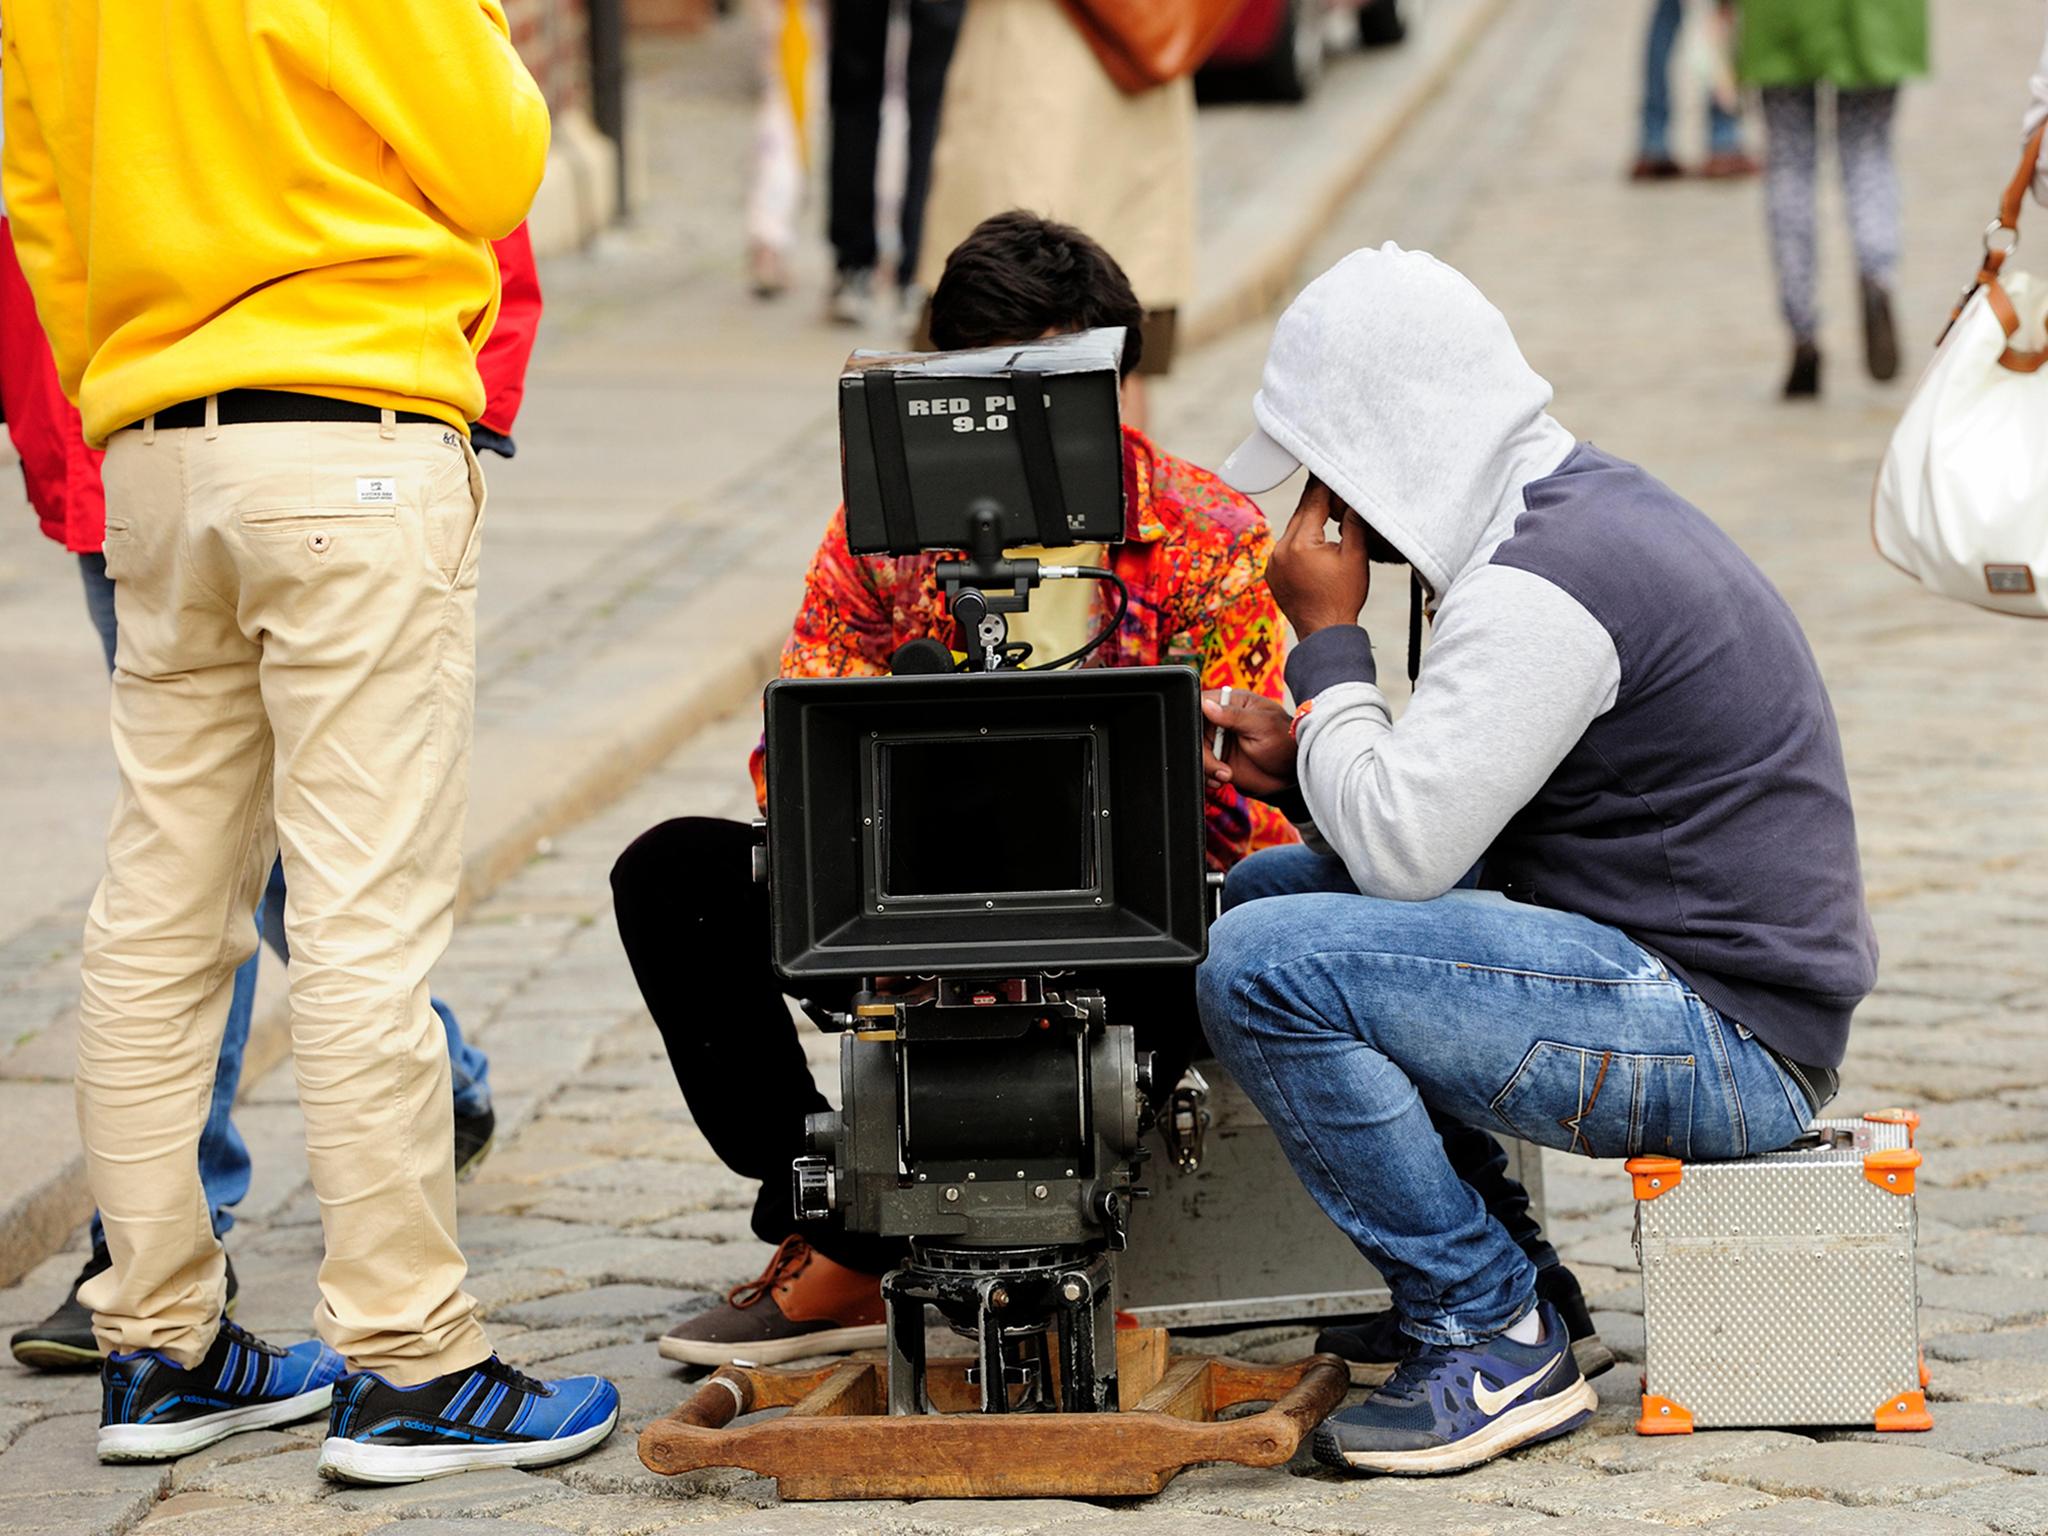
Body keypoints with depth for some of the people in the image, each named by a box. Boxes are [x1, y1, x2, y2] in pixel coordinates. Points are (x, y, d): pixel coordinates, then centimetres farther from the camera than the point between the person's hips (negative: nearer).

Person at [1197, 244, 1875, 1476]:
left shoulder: (1540, 586, -20)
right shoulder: (1588, 503, 13)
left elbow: (1402, 850, -23)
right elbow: (1448, 817, 20)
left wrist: (1330, 638, -9)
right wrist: (1307, 762, 3)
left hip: (1721, 1040, -11)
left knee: (1262, 969, -22)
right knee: (1261, 892, 18)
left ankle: (1496, 1344, -13)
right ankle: (1461, 1263, 20)